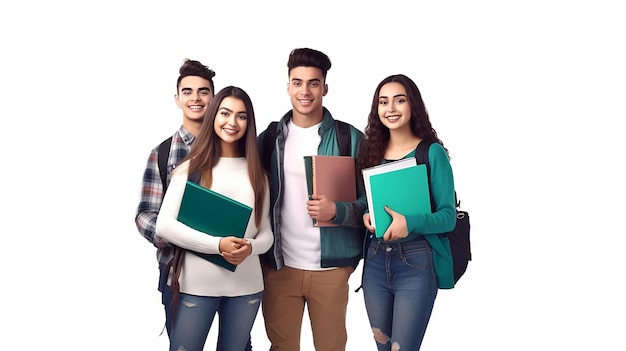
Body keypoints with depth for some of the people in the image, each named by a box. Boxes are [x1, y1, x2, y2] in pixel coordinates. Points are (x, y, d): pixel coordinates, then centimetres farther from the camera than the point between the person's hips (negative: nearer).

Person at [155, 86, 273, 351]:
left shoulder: (256, 173, 7)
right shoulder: (192, 167, -3)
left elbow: (267, 233, 8)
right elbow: (164, 226, -9)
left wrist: (250, 247, -15)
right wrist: (217, 244, -19)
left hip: (247, 286, 3)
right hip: (196, 284, -3)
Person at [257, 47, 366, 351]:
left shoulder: (351, 138, -4)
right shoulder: (269, 138, 4)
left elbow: (369, 201, -3)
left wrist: (337, 211, -22)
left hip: (331, 267, -2)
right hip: (278, 265, 2)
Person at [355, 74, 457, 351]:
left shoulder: (432, 152, -7)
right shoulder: (371, 150, 6)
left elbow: (448, 216, -9)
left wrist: (410, 223, -26)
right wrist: (366, 215, -8)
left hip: (416, 263, -5)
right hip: (375, 261, 5)